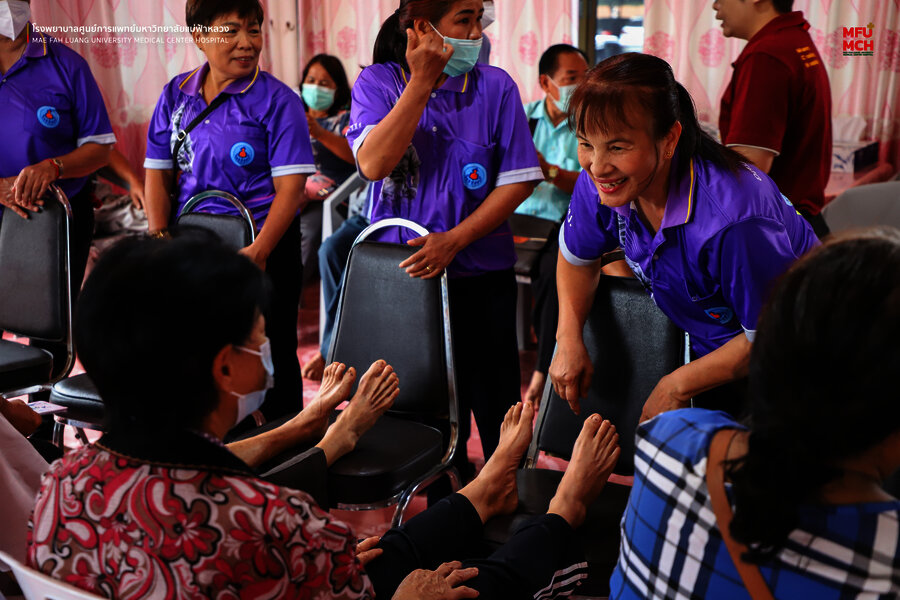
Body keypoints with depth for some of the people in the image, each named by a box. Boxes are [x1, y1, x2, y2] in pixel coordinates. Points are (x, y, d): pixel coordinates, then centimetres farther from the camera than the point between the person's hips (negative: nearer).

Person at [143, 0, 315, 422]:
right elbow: (158, 173, 7)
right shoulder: (176, 95, 6)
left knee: (267, 359, 4)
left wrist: (259, 251, -24)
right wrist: (159, 238, -5)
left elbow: (291, 187, -15)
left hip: (261, 245, -5)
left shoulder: (277, 100, -8)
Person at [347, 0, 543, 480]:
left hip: (479, 273, -1)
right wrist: (422, 81, -20)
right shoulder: (377, 83, -2)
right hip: (399, 269, 1)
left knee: (495, 402, 4)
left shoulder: (495, 86, -3)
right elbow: (374, 164, -18)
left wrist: (454, 240, -15)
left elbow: (519, 179, -6)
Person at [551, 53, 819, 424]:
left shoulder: (732, 219, -41)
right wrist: (569, 338, -9)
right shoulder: (598, 182, -20)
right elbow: (577, 257, 3)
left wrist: (677, 386, -20)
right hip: (710, 348, 6)